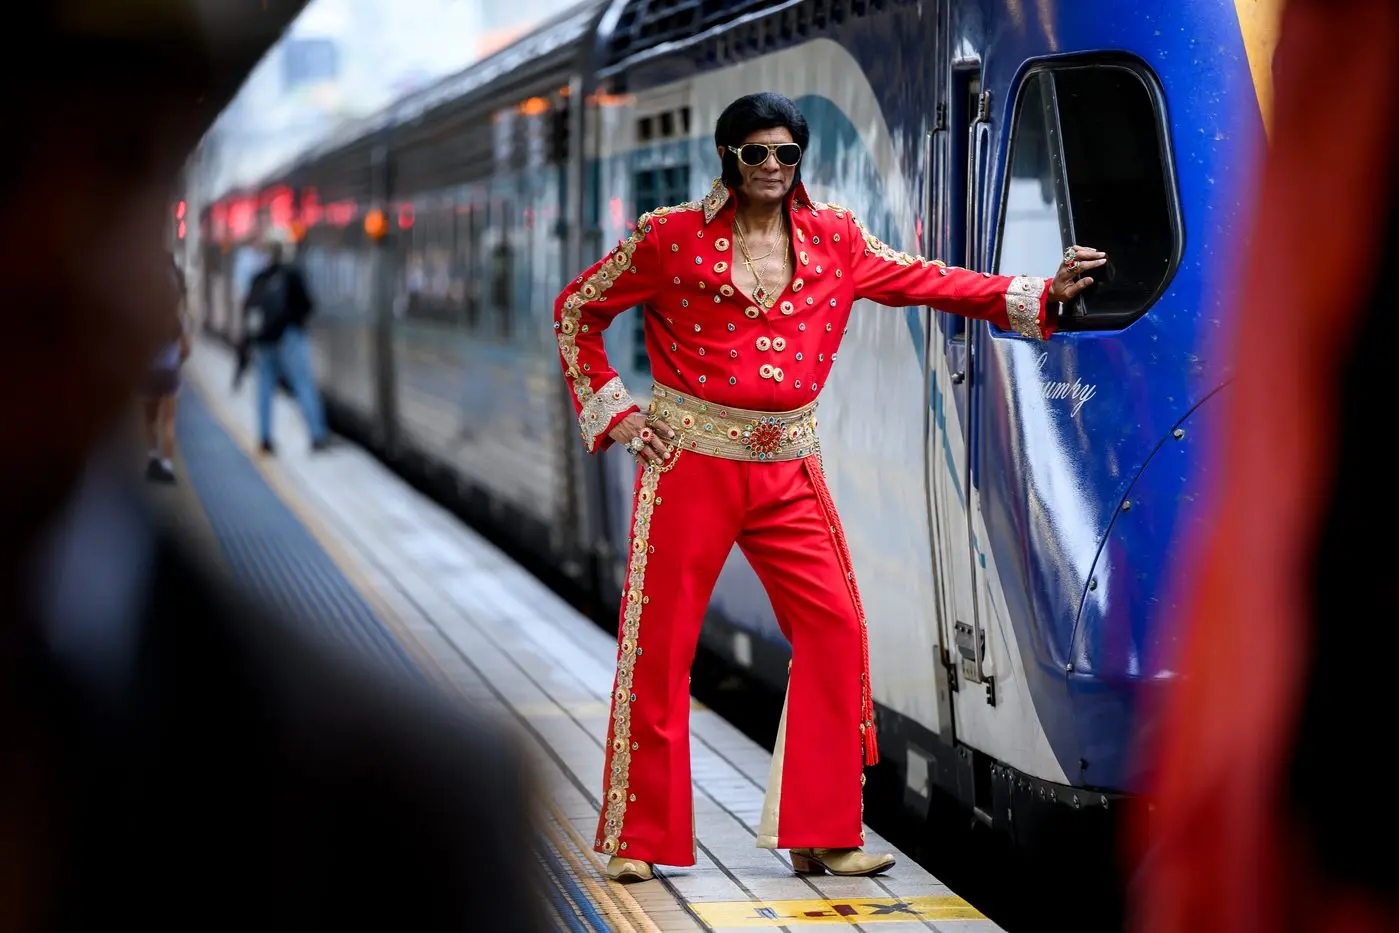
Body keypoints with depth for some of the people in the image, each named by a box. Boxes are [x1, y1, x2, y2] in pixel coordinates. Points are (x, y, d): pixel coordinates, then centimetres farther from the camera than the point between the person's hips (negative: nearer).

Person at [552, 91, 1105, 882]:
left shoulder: (832, 239, 8)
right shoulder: (673, 238, -2)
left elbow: (923, 281, 10)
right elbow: (578, 311, 7)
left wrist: (1039, 295, 4)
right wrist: (614, 412, 0)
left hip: (787, 468, 4)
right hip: (690, 460, -3)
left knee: (835, 629, -2)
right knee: (660, 645, -2)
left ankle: (822, 834, 7)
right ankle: (637, 838, 9)